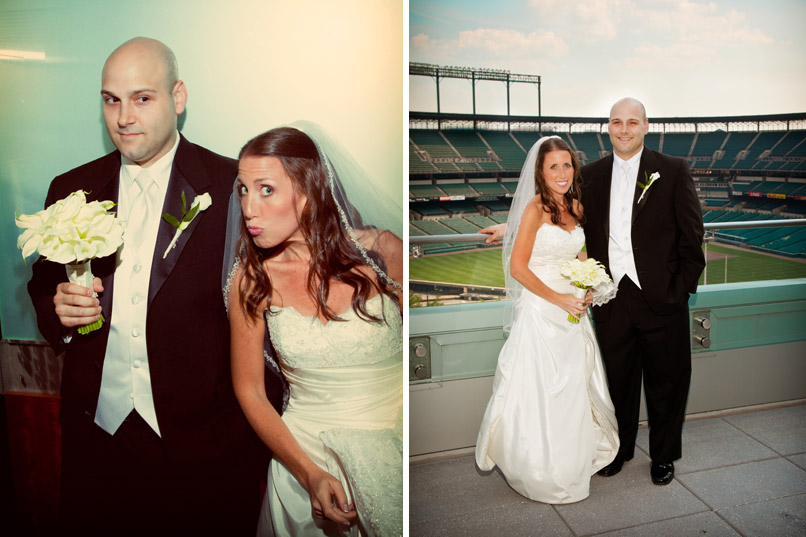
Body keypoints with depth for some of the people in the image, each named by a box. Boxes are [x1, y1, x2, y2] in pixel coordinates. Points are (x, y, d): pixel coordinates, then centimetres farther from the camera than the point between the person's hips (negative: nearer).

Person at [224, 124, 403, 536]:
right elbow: (250, 392, 2)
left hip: (395, 430, -1)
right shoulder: (250, 280, -3)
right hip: (310, 446, 1)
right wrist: (309, 474, -9)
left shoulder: (380, 251, -7)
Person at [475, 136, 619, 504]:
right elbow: (517, 267, -17)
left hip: (572, 309, 7)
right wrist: (558, 299, -16)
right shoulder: (535, 209, -14)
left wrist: (586, 292, 3)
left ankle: (573, 457, 39)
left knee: (573, 386, 17)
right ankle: (542, 470, 24)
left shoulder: (576, 207, 7)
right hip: (539, 310, -7)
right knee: (541, 388, 4)